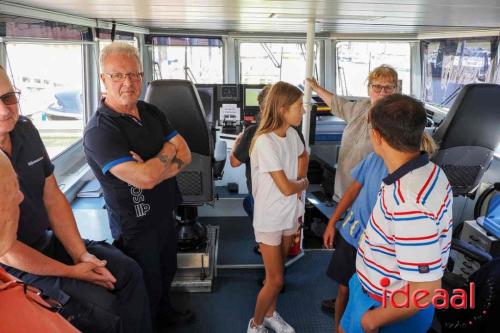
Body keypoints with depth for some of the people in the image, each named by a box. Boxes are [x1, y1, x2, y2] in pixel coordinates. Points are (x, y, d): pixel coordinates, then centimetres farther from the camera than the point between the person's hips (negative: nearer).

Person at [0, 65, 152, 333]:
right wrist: (71, 272, -14)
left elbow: (53, 198, 2)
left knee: (128, 270, 5)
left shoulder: (25, 130, -5)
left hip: (47, 240, 7)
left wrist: (82, 255, -4)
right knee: (105, 308, -14)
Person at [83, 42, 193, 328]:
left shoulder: (152, 113, 1)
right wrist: (168, 151, -14)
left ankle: (164, 310, 55)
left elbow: (185, 156, -4)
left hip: (166, 215, 7)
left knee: (167, 272, 29)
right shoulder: (99, 131, -24)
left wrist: (153, 167, -23)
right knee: (147, 289, 13)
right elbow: (145, 178, -33)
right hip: (137, 227, -7)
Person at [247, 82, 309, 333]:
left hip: (289, 214, 7)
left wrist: (300, 179, 5)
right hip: (270, 219, -7)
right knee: (275, 280, 1)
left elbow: (302, 155, 23)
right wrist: (304, 184, -3)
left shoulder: (292, 134, -2)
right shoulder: (265, 142, -25)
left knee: (276, 274, 20)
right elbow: (286, 187, -24)